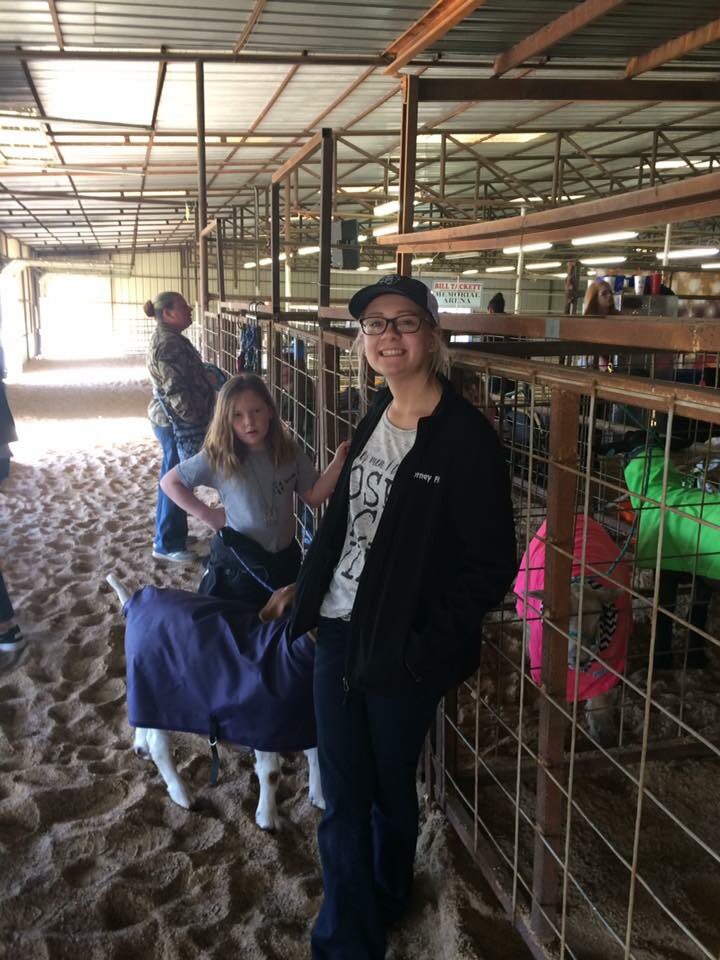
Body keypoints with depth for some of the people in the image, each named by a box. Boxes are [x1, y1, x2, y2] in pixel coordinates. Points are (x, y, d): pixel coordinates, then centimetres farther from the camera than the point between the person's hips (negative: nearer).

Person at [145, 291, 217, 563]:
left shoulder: (168, 337, 12)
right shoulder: (167, 343, -21)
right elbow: (176, 391, -25)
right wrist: (196, 421, -21)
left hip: (169, 421, 11)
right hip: (178, 424, -11)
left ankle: (165, 535, 33)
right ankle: (168, 545, 10)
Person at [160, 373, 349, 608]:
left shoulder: (289, 451, -9)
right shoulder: (217, 457, -17)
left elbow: (313, 497, -4)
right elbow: (169, 482, -7)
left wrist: (337, 463, -18)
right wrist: (207, 515, -12)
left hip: (285, 559, 3)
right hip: (237, 564, -3)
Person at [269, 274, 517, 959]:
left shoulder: (465, 437, -14)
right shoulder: (374, 420, 6)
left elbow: (491, 566, -14)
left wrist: (425, 649, -16)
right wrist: (305, 590, 13)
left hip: (403, 653, -5)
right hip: (338, 634, 5)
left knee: (390, 791, 17)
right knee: (342, 799, 12)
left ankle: (384, 905, 45)